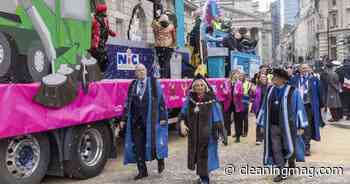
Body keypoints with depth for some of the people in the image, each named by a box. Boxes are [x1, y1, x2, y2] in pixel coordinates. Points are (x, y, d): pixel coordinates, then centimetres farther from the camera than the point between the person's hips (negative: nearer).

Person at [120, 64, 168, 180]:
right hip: (136, 119, 3)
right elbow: (128, 103, 12)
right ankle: (142, 171, 16)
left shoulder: (153, 83, 1)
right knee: (138, 145, 4)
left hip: (151, 118, -3)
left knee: (152, 141, -2)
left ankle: (160, 159, 30)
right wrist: (124, 119, 8)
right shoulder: (133, 85, 11)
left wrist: (163, 117, -8)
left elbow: (161, 100, -2)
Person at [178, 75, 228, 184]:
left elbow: (218, 118, -10)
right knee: (197, 154, 14)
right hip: (194, 134, 4)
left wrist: (222, 134, -11)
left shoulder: (211, 101, -12)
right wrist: (182, 124, -12)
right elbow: (183, 114, 5)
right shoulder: (190, 100, -1)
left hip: (207, 134, -4)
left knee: (205, 155, 1)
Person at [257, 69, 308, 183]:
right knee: (276, 149, 4)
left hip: (288, 126, -3)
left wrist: (301, 126, -9)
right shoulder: (270, 91, 4)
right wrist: (262, 124, 10)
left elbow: (299, 108, -7)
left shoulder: (292, 91, -8)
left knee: (289, 148, 11)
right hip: (273, 126, 4)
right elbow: (264, 108, 9)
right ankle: (282, 173, 15)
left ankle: (291, 165, 39)